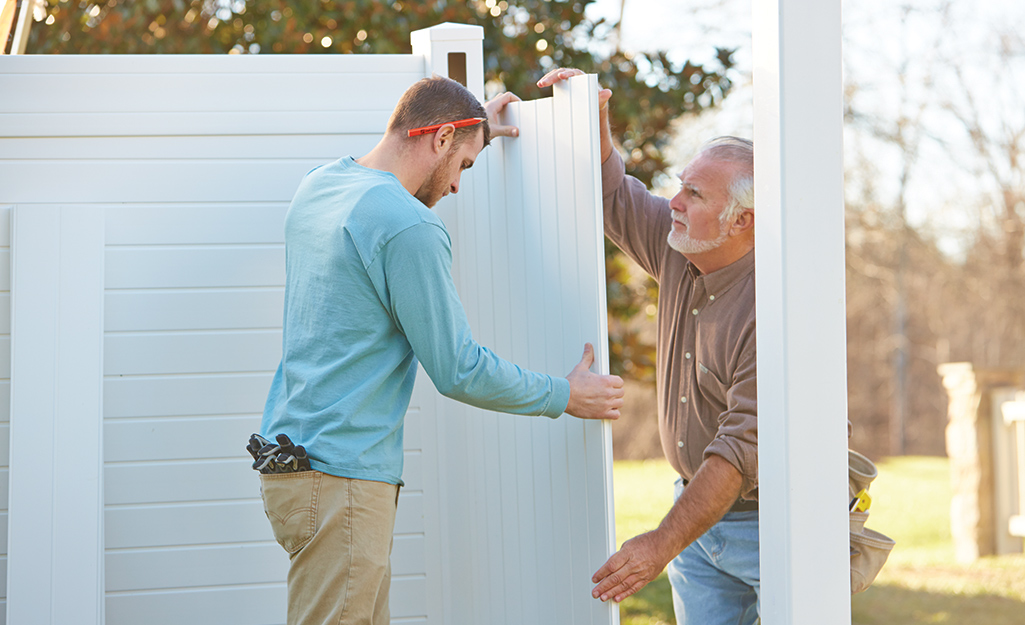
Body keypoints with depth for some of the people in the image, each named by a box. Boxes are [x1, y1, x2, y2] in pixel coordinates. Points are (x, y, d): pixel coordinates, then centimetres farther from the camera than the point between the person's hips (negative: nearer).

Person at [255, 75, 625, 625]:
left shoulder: (318, 186, 11)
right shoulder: (407, 227, -16)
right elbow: (458, 371, -12)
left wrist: (474, 127, 43)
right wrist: (565, 396, 2)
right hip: (339, 478, -10)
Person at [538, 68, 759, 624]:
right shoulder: (682, 250, -1)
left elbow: (744, 446, -31)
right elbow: (614, 197, 18)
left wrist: (662, 544, -33)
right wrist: (594, 120, -1)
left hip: (767, 522, -7)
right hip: (698, 507, 7)